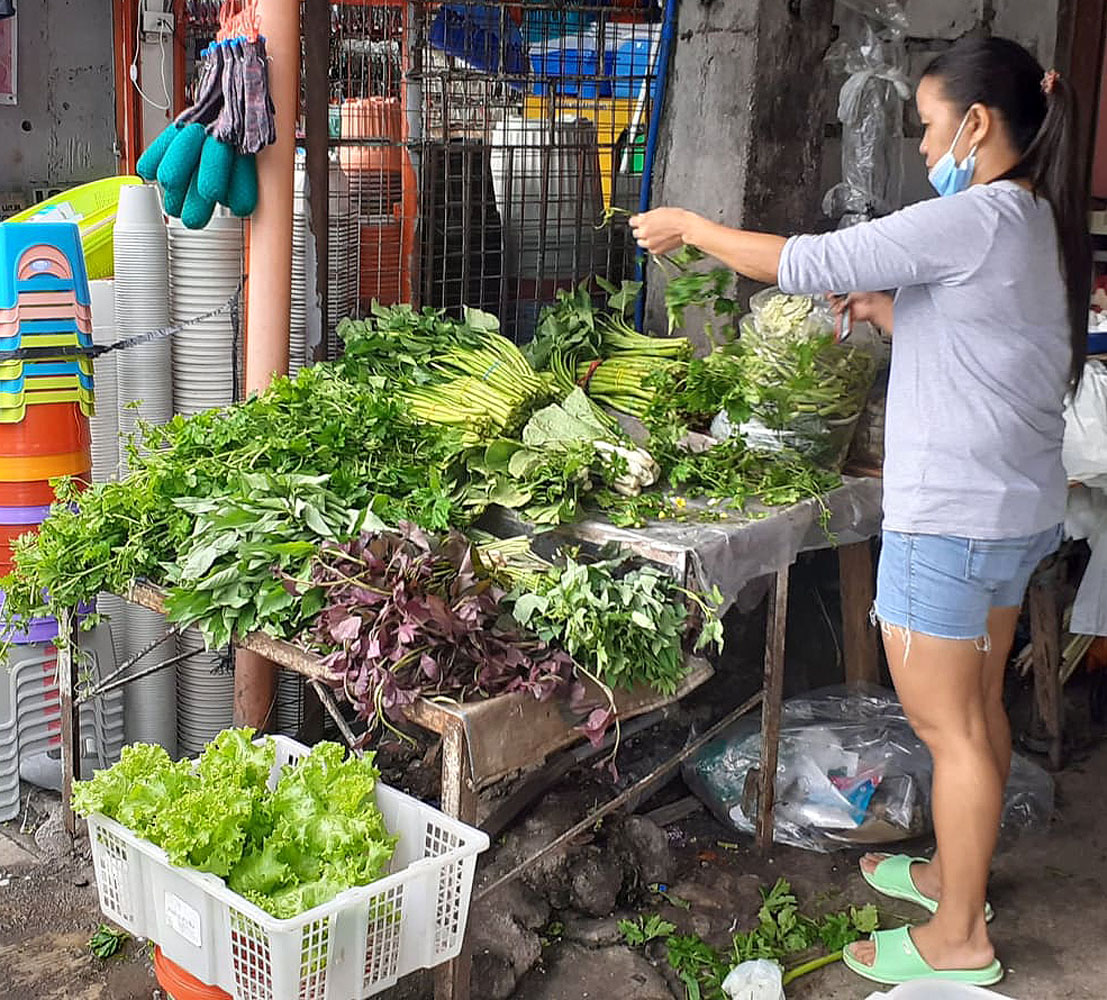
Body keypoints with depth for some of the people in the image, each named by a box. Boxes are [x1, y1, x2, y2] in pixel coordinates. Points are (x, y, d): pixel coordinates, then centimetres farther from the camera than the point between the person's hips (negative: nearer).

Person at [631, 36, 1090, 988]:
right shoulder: (1044, 227, 11)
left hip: (951, 518, -10)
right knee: (979, 707, 20)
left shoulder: (976, 219, -18)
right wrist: (890, 312, 8)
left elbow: (806, 264, -18)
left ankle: (959, 938, 15)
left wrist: (687, 226, -6)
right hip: (1022, 510, 10)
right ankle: (956, 871, 37)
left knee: (947, 722, 1)